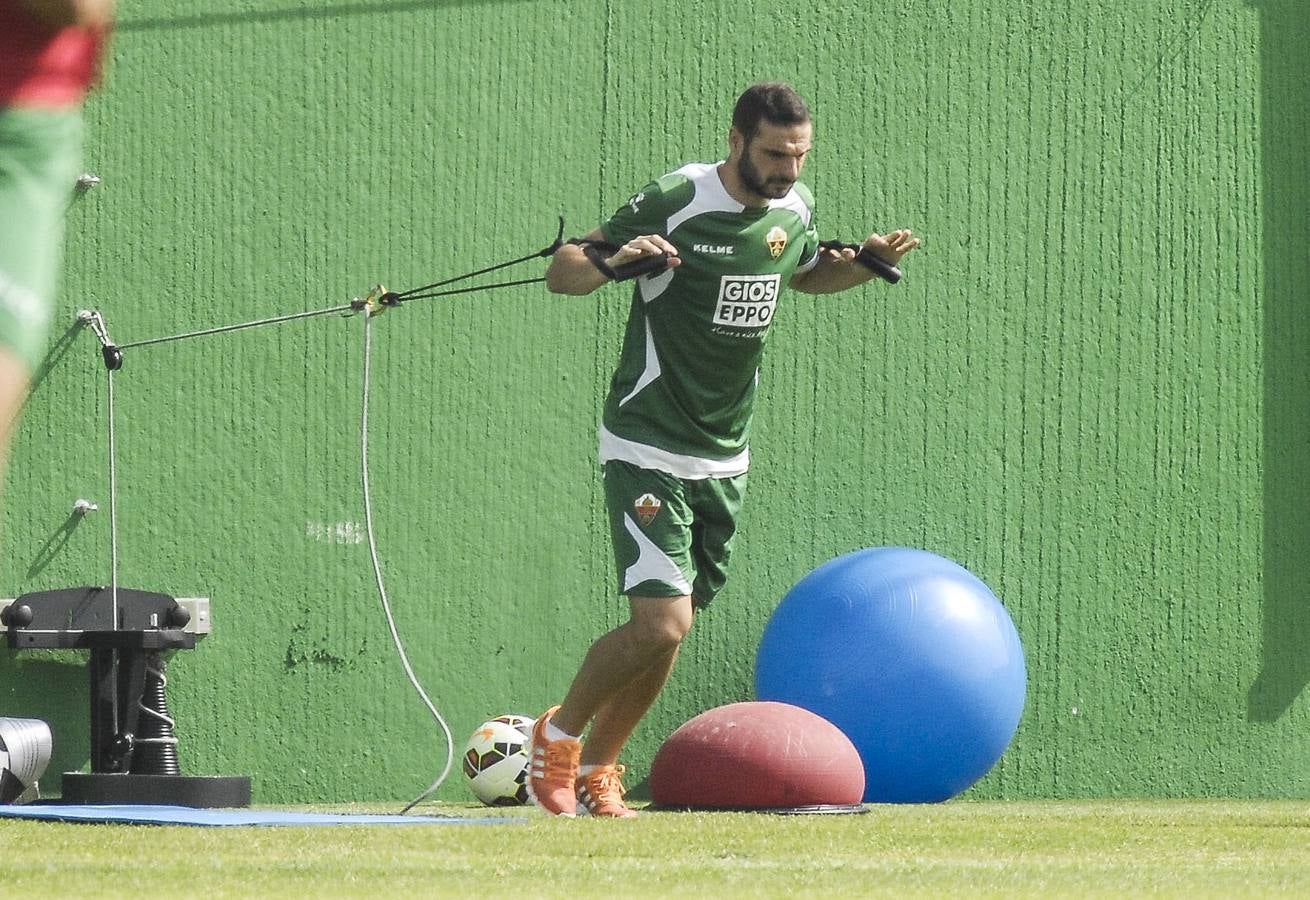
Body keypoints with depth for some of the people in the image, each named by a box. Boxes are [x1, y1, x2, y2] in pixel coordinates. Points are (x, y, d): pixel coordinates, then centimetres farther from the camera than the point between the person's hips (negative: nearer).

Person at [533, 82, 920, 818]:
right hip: (648, 448, -7)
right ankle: (559, 735, 6)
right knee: (662, 624, -18)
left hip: (726, 457, 7)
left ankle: (596, 768, 28)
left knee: (671, 630, 11)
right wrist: (610, 261, -36)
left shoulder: (796, 211, 3)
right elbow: (562, 273, -14)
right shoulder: (675, 204, -17)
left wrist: (867, 262, 6)